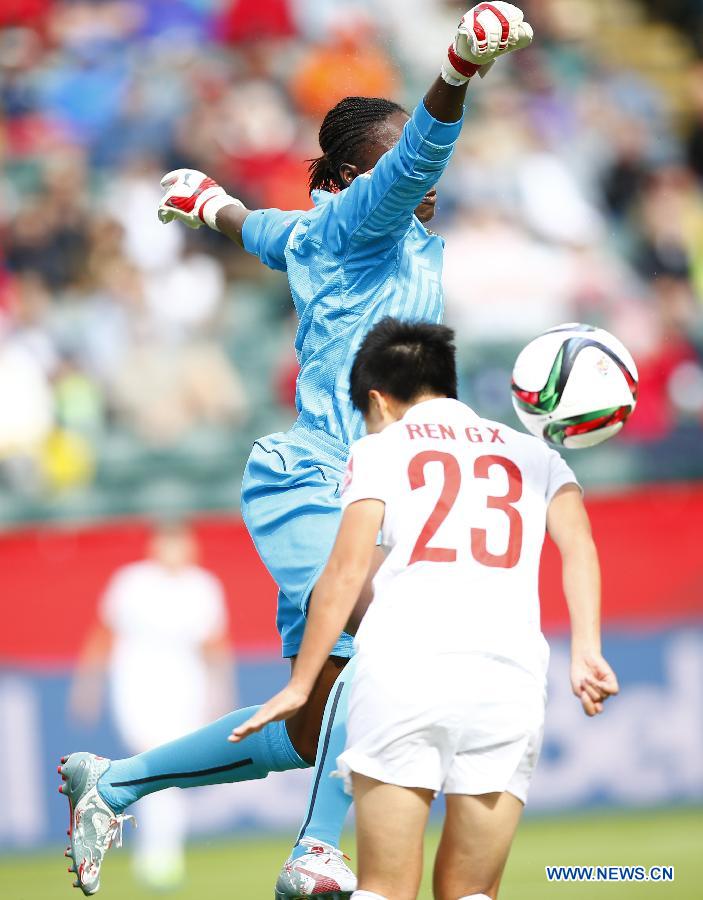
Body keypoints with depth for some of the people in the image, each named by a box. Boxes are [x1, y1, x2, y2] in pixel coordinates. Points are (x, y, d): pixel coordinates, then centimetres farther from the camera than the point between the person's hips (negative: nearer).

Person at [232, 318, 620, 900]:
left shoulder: (380, 448, 15)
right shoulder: (533, 455, 23)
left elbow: (346, 574, 5)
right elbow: (577, 544, 6)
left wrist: (300, 684, 9)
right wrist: (586, 652, -2)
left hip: (402, 668, -2)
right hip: (511, 673, 2)